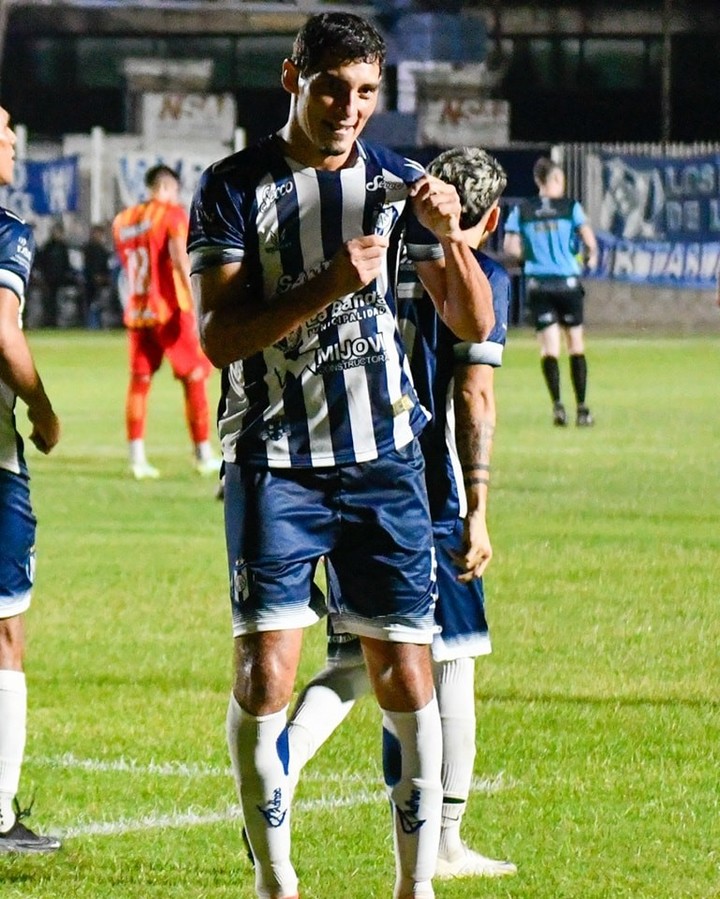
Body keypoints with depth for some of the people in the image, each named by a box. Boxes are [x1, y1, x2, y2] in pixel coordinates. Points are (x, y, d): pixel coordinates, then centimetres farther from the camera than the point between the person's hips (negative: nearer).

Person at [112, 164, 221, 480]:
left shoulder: (123, 220, 12)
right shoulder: (172, 214, -6)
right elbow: (179, 257, -18)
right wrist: (193, 297, -21)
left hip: (135, 312, 5)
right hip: (170, 310, -5)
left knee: (139, 381, 7)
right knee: (194, 378, 3)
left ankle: (137, 458, 1)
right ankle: (204, 456, 4)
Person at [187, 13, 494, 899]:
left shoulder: (396, 182, 6)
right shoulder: (232, 189, -2)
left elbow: (473, 323, 5)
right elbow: (218, 336, -12)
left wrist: (448, 235, -13)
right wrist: (326, 287, -25)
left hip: (383, 459, 2)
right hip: (274, 463, -2)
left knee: (406, 682, 0)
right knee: (264, 680, -9)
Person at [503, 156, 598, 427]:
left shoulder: (521, 211, 2)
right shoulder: (570, 207, -2)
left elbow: (510, 246, -1)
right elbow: (589, 239, -7)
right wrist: (591, 255, 14)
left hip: (538, 284, 1)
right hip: (567, 282, -1)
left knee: (549, 347, 1)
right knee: (576, 344, 9)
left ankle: (557, 405, -15)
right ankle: (582, 408, 9)